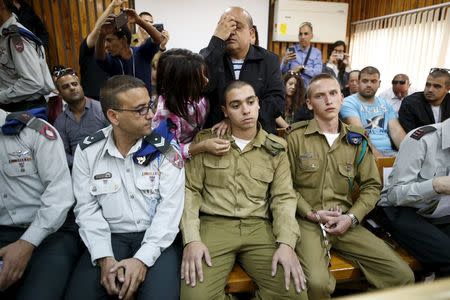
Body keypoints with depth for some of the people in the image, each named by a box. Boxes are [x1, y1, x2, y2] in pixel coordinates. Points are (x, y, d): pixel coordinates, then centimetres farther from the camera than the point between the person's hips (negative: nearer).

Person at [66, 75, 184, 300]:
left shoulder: (166, 150, -6)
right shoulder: (87, 151, 0)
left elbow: (170, 208, -11)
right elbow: (87, 208, 0)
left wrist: (143, 258, -19)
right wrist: (104, 257, -13)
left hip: (156, 238, -1)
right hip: (110, 237, 2)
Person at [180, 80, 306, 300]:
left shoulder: (276, 148, 9)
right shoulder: (205, 140, 5)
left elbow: (283, 198, 5)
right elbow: (190, 190, 2)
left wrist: (287, 243, -12)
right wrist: (191, 238, -11)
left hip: (259, 228, 2)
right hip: (213, 225, -1)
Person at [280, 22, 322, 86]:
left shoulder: (317, 52, 4)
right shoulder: (291, 50, 4)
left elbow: (318, 72, -8)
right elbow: (282, 72, -1)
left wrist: (301, 67, -15)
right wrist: (285, 61, -19)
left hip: (309, 88, 0)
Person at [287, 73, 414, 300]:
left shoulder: (357, 140, 8)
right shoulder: (296, 137, -4)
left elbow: (371, 186, 9)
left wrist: (351, 217, -5)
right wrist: (312, 214, -11)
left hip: (346, 223, 4)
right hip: (307, 221, -4)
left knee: (403, 276, -5)